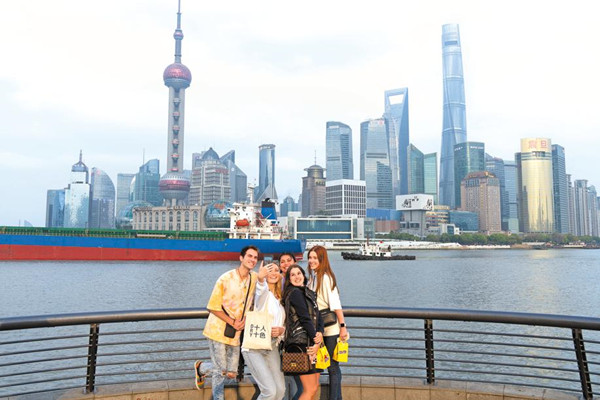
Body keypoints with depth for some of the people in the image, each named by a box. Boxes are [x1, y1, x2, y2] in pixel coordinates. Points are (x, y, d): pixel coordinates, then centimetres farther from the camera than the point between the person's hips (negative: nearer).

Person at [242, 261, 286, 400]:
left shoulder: (280, 298, 11)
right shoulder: (263, 293, -9)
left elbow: (284, 324, 13)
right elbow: (261, 290, -35)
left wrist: (281, 330, -11)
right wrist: (260, 279, -59)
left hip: (272, 347, 7)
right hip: (254, 348, -7)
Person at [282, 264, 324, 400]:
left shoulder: (309, 293, 19)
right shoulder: (295, 293, -8)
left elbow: (317, 316, 10)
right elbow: (305, 319, -13)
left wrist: (320, 333, -8)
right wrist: (316, 340, -11)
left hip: (313, 343, 9)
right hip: (302, 343, -9)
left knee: (315, 387, 12)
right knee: (310, 389, -7)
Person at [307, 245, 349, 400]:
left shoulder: (325, 277, -13)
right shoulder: (313, 277, 12)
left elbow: (335, 303, -18)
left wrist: (343, 326, -21)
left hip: (331, 329, -8)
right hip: (320, 329, 8)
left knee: (332, 366, -1)